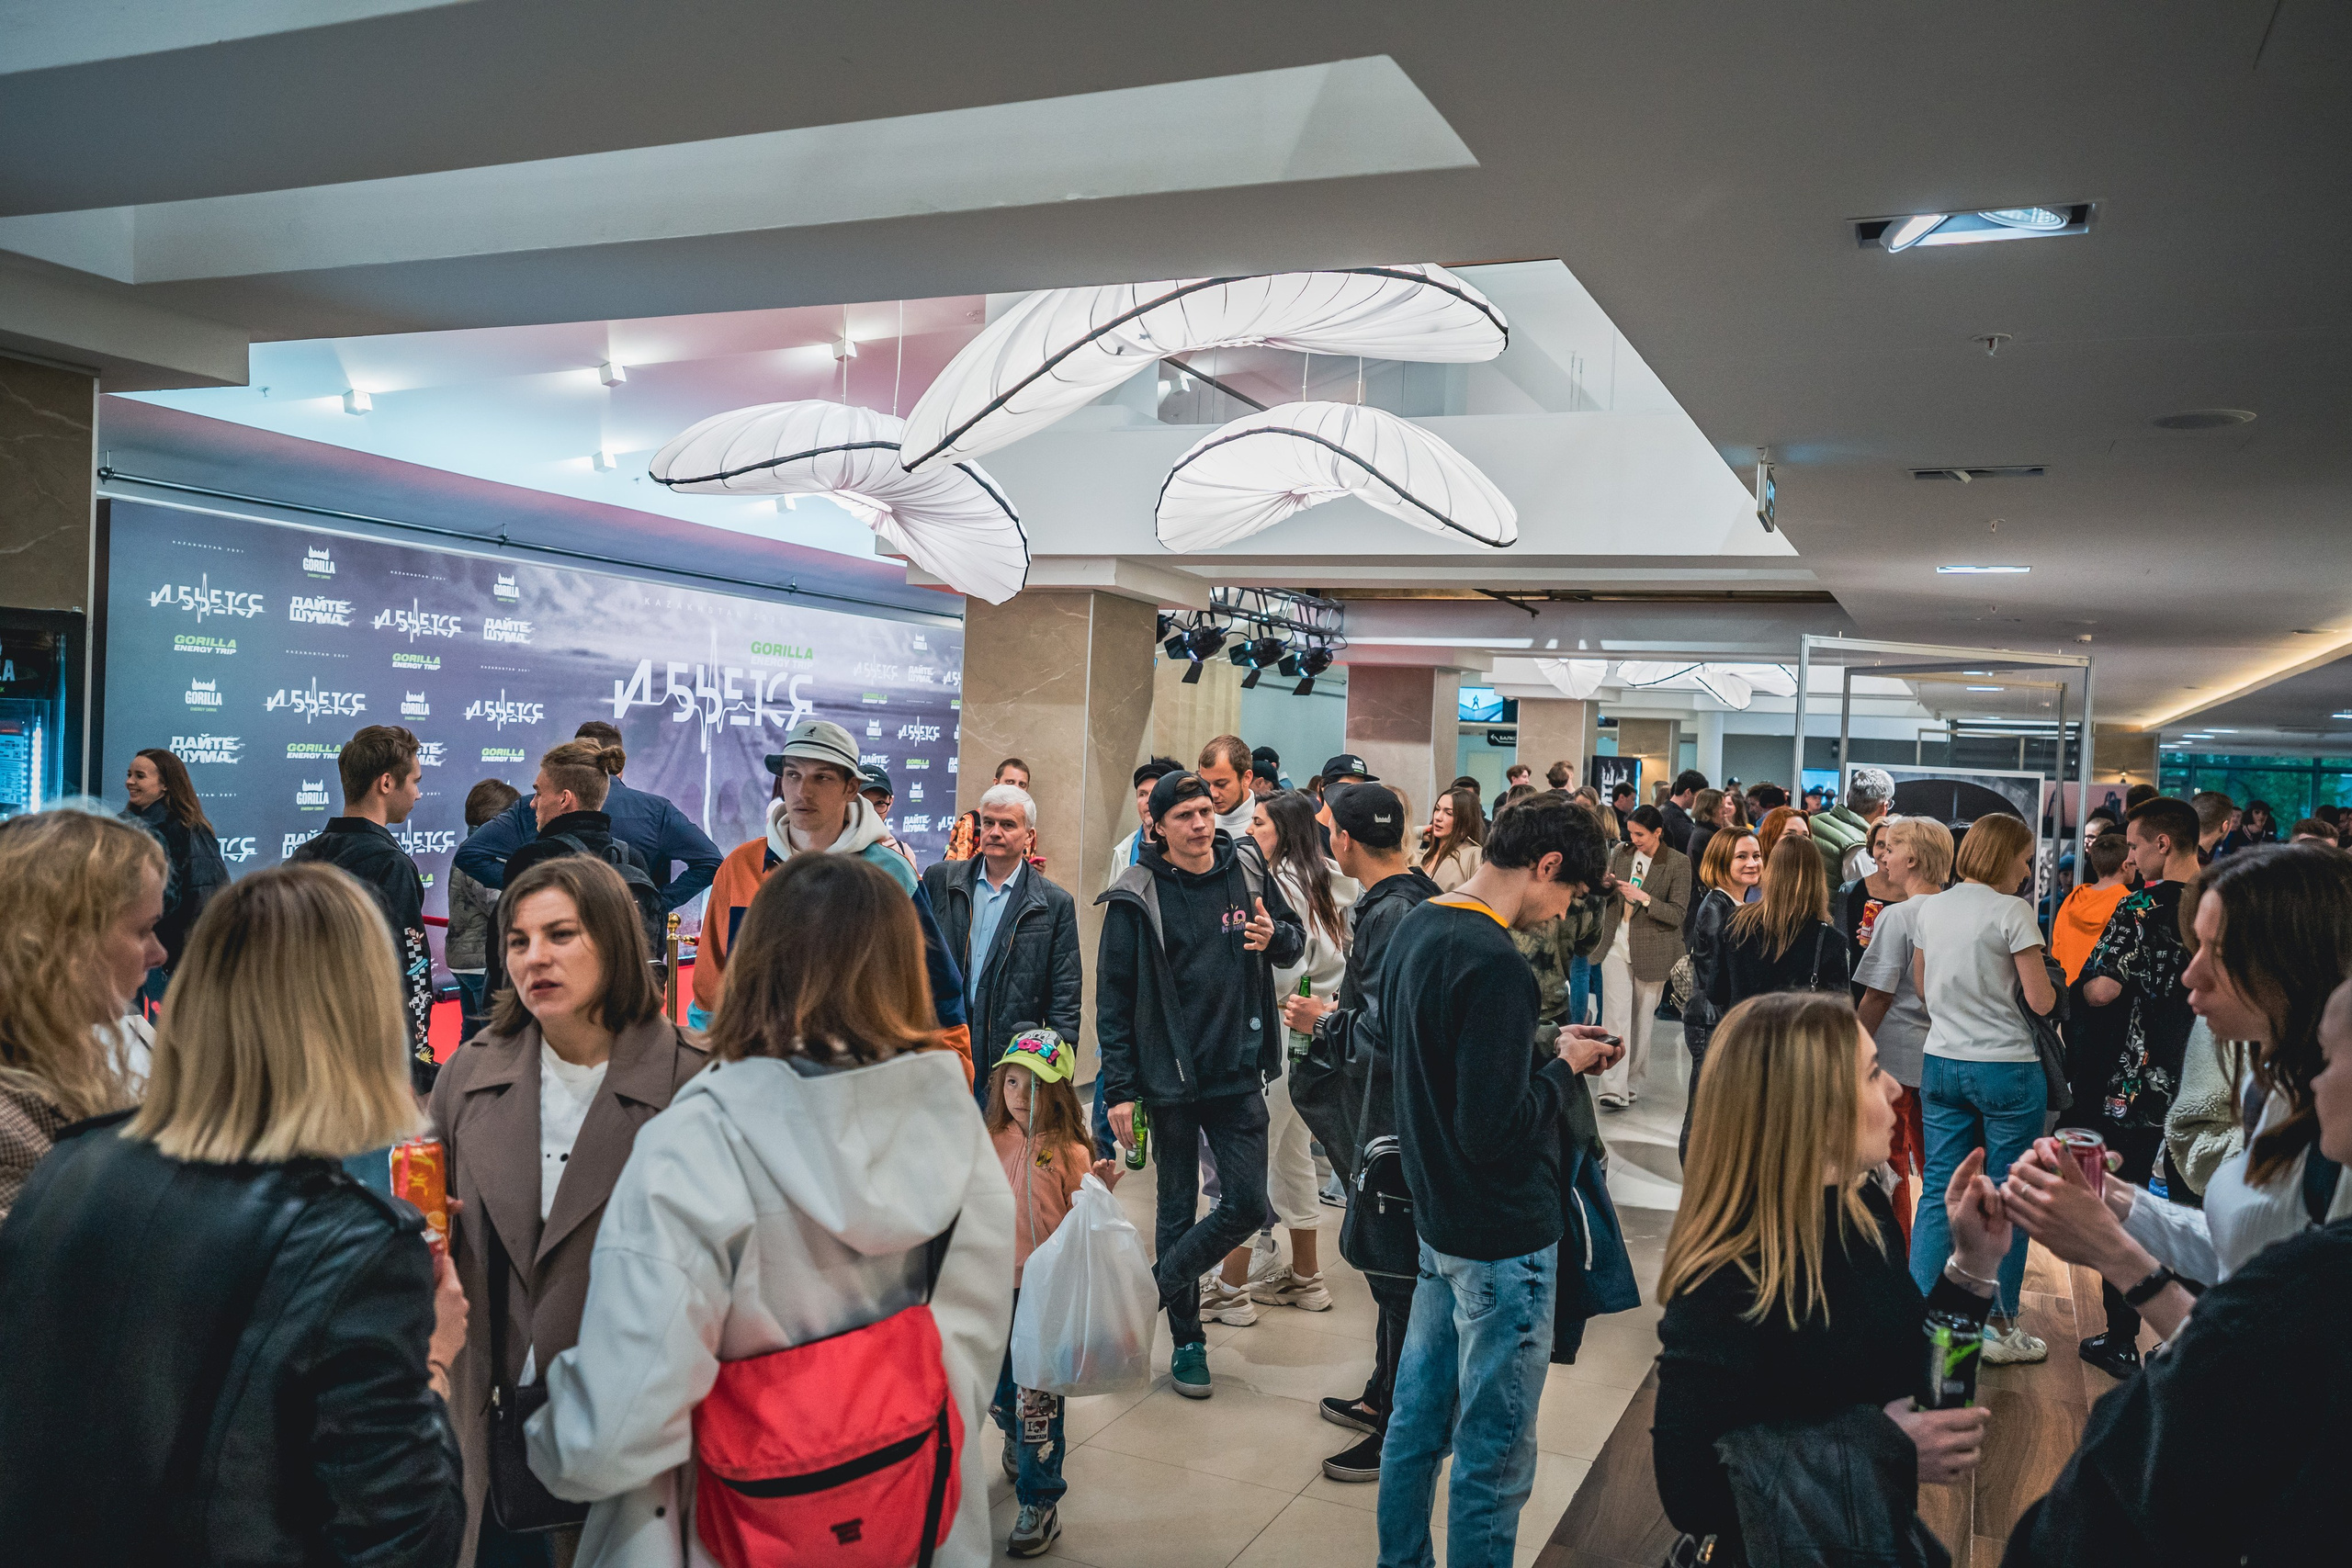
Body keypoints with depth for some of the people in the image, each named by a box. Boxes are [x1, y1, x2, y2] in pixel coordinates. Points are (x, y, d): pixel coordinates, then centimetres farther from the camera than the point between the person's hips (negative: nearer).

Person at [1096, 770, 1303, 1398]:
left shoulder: (1248, 870, 0)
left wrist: (1275, 935, -12)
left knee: (1248, 1205, 1)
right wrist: (1119, 1089, -11)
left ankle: (1157, 1288, 23)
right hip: (1170, 1075, -3)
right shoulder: (1136, 897, -9)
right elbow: (1113, 996, -7)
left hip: (1240, 1072, 3)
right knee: (1179, 1207, 9)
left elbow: (1296, 939, 14)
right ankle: (1186, 1340, 25)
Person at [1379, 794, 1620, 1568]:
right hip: (1503, 1239, -9)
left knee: (1416, 1418, 20)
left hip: (1436, 1218, 9)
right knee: (1494, 1454, 5)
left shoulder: (1414, 929, 5)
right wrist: (1563, 1068, -10)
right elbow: (1494, 1131, -26)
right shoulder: (1494, 965, -24)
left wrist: (1544, 1046, 7)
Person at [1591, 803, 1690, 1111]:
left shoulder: (1678, 864, -7)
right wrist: (1605, 884, -7)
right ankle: (1614, 1088, -12)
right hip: (1616, 945, 2)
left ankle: (1632, 1081, 24)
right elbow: (1606, 893, 17)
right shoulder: (1621, 853, 5)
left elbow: (1677, 913, -11)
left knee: (1642, 1018, 9)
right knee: (1615, 1016, -8)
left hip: (1651, 949, -2)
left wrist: (1644, 898, -24)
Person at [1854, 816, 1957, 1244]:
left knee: (1891, 1161, 6)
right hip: (1941, 1055, 6)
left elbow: (1876, 997, -15)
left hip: (1895, 1057, -6)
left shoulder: (1897, 916, -16)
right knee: (1933, 1163, 16)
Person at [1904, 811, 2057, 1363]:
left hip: (1941, 1063, 6)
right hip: (2005, 1067, -6)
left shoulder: (1930, 908, 7)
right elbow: (2041, 1000, -12)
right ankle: (1999, 1326, 13)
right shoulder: (2012, 911, -12)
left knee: (1940, 1190, 9)